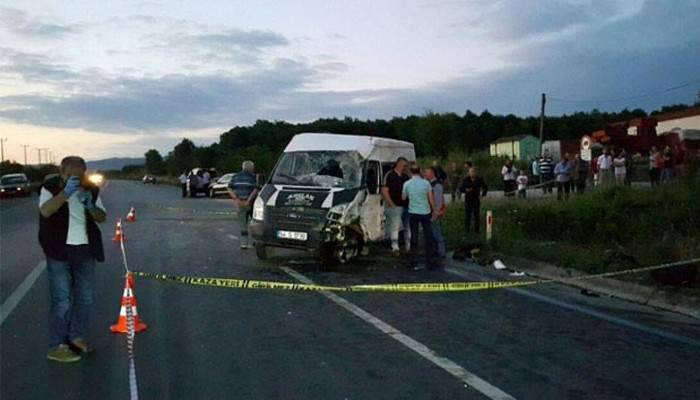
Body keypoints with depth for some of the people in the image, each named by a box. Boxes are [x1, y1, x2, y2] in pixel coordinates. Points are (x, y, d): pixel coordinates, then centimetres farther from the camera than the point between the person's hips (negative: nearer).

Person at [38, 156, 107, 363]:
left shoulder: (91, 189, 5)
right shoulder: (51, 187, -7)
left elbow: (102, 217, 5)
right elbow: (45, 211, -24)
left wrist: (90, 206, -14)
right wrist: (65, 192, -31)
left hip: (85, 250, 5)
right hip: (59, 252, -5)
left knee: (86, 297, 12)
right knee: (61, 300, -4)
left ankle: (77, 336, 28)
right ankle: (56, 347, 5)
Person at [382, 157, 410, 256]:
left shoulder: (405, 176, 14)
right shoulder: (389, 175, -5)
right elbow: (384, 191, -10)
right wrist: (391, 204, -13)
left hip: (406, 206, 7)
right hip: (395, 207, -7)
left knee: (408, 227, 11)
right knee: (395, 227, -7)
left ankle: (409, 247, 21)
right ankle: (395, 248, -6)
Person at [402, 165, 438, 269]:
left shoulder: (407, 184, -4)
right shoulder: (426, 183, -5)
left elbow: (403, 198, 7)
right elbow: (431, 198, -2)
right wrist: (434, 211, 8)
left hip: (413, 213, 1)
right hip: (425, 212, -1)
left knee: (414, 237, 8)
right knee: (428, 237, 8)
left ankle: (414, 262, 11)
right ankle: (429, 262, 10)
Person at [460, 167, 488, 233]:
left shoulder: (479, 180, -1)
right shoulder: (466, 180, -5)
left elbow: (485, 187, 14)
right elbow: (461, 189, -3)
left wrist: (483, 194, 3)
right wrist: (466, 190, -23)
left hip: (476, 199, 1)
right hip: (468, 200, -1)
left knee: (476, 215, 4)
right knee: (467, 215, -2)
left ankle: (476, 229, 14)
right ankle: (467, 229, 9)